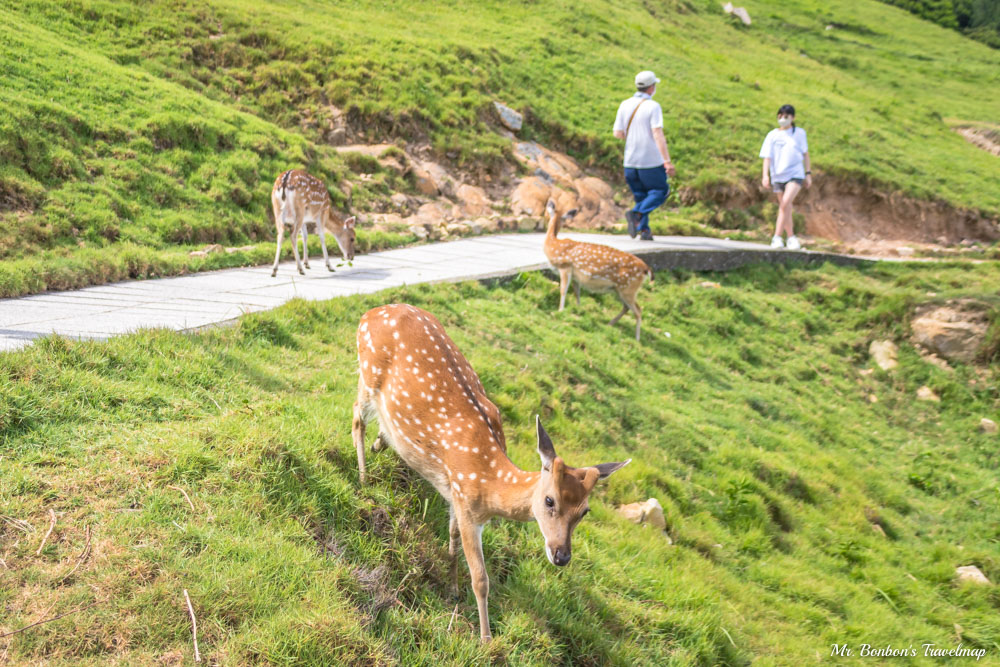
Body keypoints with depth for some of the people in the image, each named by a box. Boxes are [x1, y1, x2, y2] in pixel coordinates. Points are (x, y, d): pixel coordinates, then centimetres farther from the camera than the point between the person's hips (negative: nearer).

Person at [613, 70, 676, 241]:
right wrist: (667, 161, -21)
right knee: (660, 191, 10)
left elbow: (618, 133, 4)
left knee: (641, 195, 17)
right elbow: (658, 135, -19)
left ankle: (644, 229, 3)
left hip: (630, 162, 5)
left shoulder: (625, 105, 4)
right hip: (651, 161, -5)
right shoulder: (653, 107, -11)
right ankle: (636, 214, -12)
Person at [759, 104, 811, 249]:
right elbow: (767, 157, 1)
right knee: (785, 209, 9)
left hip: (795, 174, -2)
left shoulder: (799, 133, 6)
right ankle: (791, 237, 23)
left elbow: (805, 153, 15)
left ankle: (777, 237, -23)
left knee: (785, 203, -22)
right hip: (778, 176, 2)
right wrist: (765, 175, -12)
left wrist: (808, 173, 13)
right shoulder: (772, 135, 4)